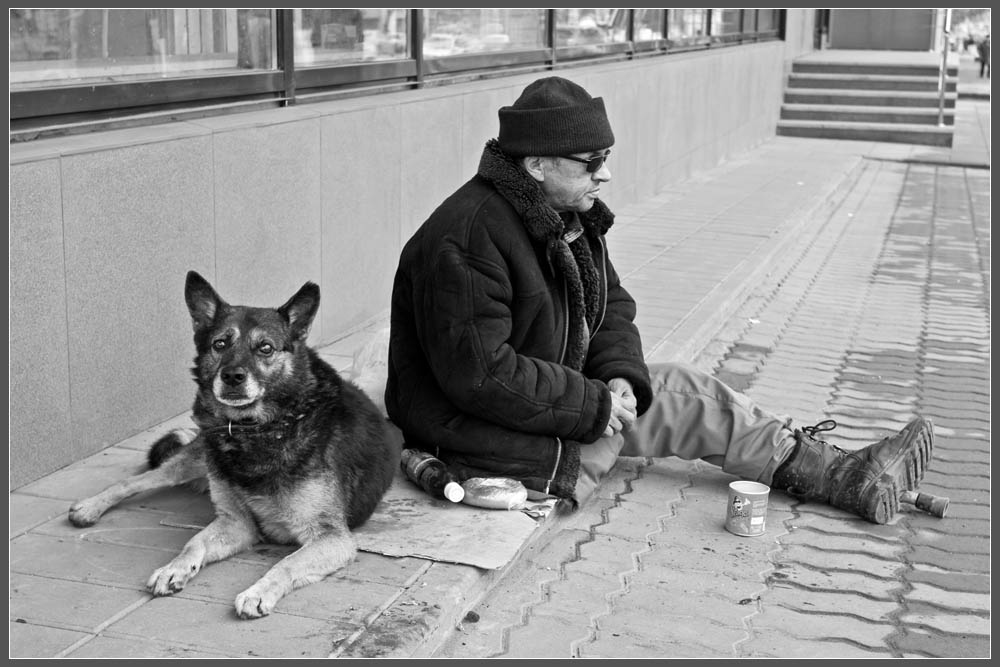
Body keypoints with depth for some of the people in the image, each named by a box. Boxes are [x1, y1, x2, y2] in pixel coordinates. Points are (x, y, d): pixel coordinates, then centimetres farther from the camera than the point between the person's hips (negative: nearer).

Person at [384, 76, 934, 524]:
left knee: (679, 388, 2)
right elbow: (478, 372, -30)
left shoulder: (572, 216, 5)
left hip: (553, 398, 9)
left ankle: (844, 476, 10)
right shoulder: (467, 240, -27)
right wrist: (594, 406, -24)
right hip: (482, 439, -9)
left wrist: (620, 375, -10)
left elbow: (612, 304, 12)